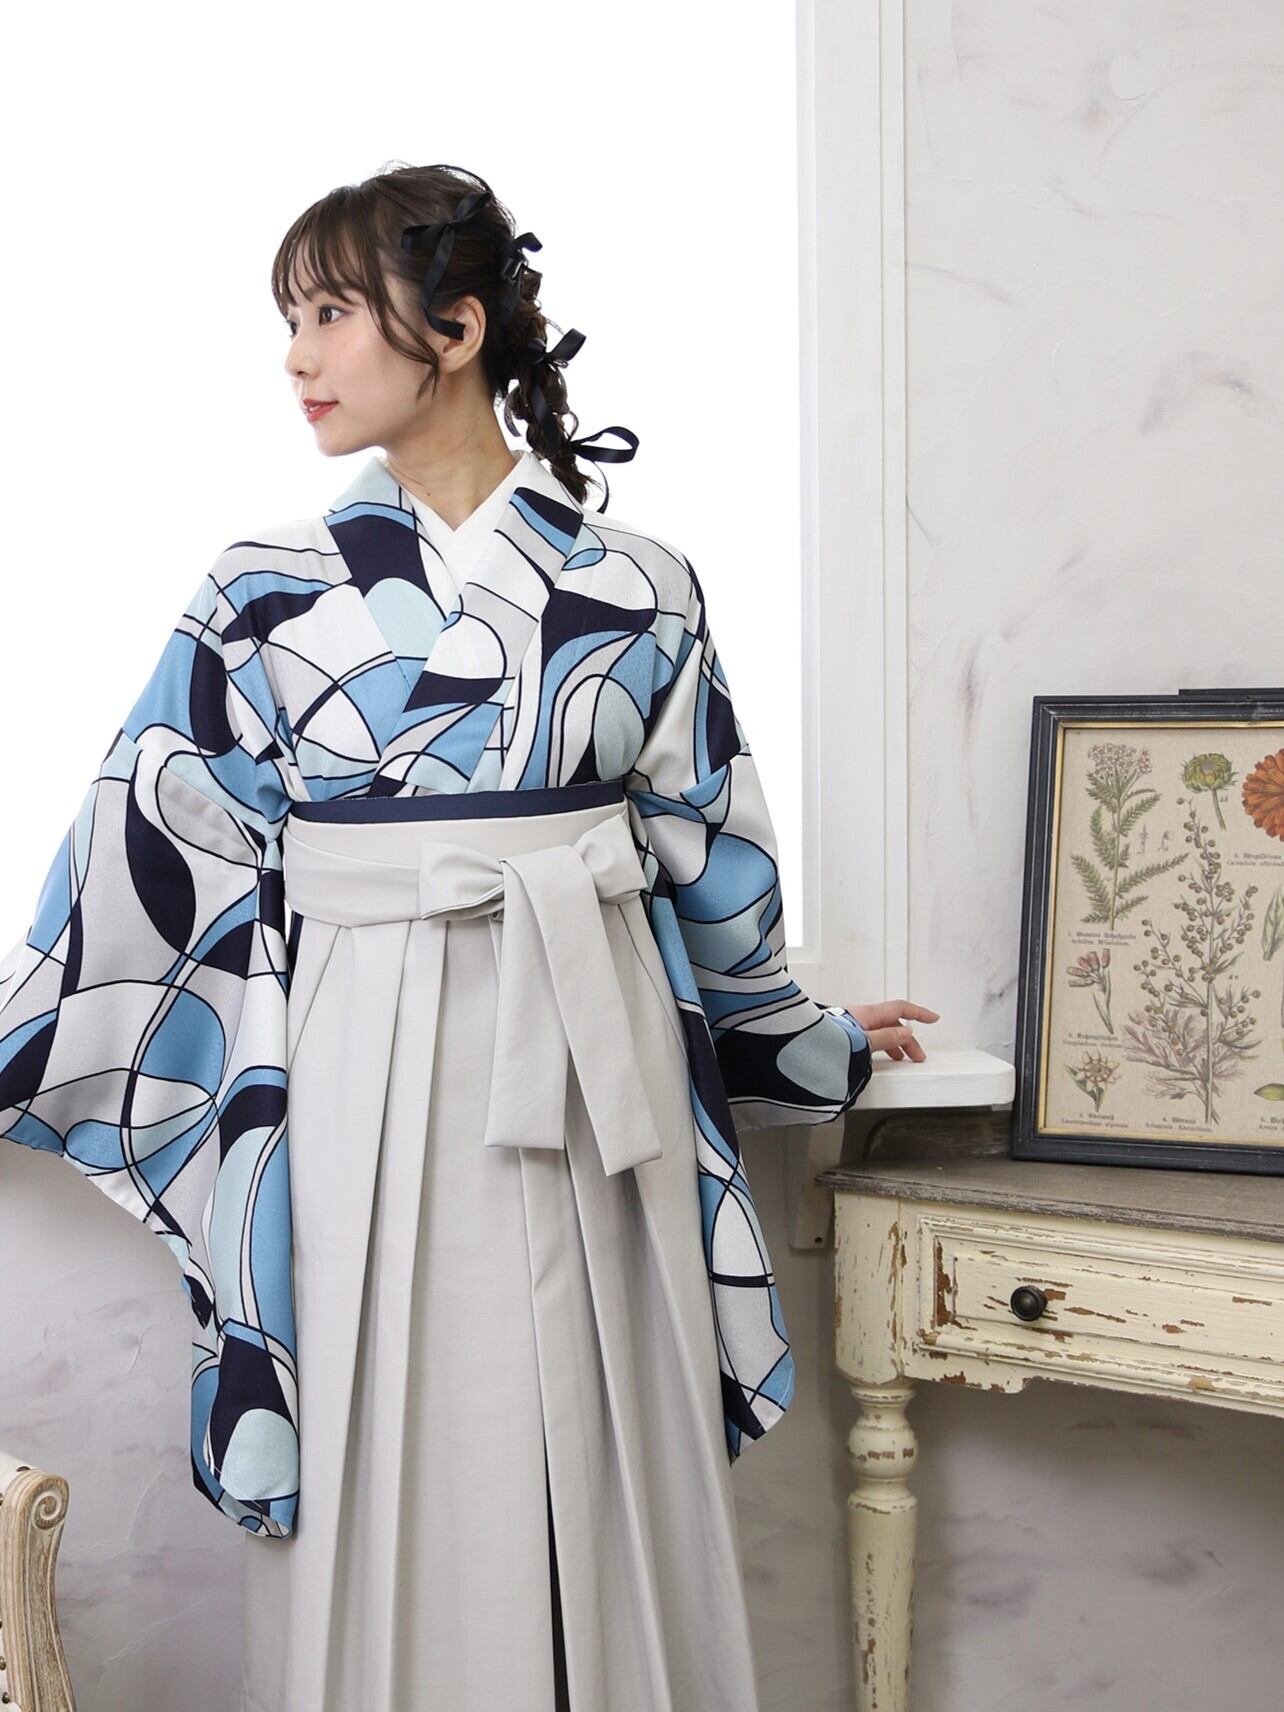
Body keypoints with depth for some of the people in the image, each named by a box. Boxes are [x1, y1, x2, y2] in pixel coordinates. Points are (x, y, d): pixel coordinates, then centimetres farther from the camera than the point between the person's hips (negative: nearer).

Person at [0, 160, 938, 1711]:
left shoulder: (638, 590, 1)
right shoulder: (268, 595, 1)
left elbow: (709, 858, 11)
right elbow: (141, 859, 5)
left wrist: (812, 1040, 19)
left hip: (588, 1075, 1)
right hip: (365, 1086, 0)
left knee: (600, 1486, 8)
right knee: (385, 1499, 6)